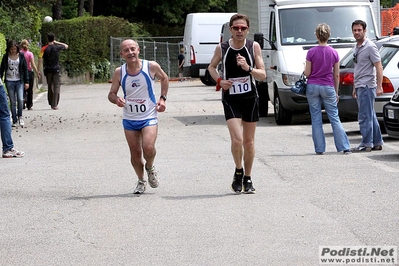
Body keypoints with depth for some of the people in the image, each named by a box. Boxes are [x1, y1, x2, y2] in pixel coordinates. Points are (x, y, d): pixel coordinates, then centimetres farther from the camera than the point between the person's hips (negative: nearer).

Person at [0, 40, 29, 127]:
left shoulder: (21, 55, 0)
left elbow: (25, 69, 4)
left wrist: (26, 82, 2)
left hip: (19, 81, -1)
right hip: (9, 81, 1)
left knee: (20, 99, -14)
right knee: (12, 101, 2)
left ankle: (20, 116, 9)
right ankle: (14, 120, 9)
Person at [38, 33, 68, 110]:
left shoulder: (44, 49, -2)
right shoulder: (57, 47, -2)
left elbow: (40, 60, -8)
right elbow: (66, 46, 17)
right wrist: (57, 42, 15)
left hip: (47, 70, 2)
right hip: (56, 69, -2)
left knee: (50, 86, 15)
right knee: (57, 87, -3)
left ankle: (51, 103, 21)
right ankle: (54, 105, -12)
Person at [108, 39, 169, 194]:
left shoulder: (151, 67, -9)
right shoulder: (119, 73, -6)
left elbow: (164, 78, 11)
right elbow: (111, 94, 3)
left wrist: (163, 98, 1)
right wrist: (116, 100, -20)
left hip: (149, 117, -2)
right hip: (129, 119, 2)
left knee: (148, 147, -21)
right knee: (135, 153, 6)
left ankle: (150, 168, 12)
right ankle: (141, 181, 30)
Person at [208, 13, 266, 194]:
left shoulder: (254, 47, -5)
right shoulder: (221, 48, -5)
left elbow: (262, 75, -5)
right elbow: (211, 67, 13)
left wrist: (248, 68, -23)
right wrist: (219, 80, -6)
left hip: (250, 98, 1)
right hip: (230, 99, -1)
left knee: (249, 141, 8)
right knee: (237, 140, -16)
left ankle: (247, 178, 24)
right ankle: (238, 172, 10)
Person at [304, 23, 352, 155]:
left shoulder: (311, 52, -8)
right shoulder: (334, 53, -2)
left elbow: (307, 73, -6)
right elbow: (336, 75, 3)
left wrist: (305, 67, 16)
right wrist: (336, 92, 12)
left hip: (313, 86, -1)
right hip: (328, 87, 1)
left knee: (316, 119, 5)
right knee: (334, 118, 5)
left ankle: (319, 148, 5)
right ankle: (345, 147, 0)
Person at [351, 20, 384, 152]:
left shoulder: (370, 47, -11)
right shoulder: (357, 48, 17)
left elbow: (378, 67, -15)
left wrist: (379, 87, -21)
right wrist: (355, 87, 23)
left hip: (367, 86, -9)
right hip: (360, 86, 9)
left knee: (364, 116, -9)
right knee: (370, 116, 12)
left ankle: (366, 144, -7)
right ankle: (377, 143, 16)